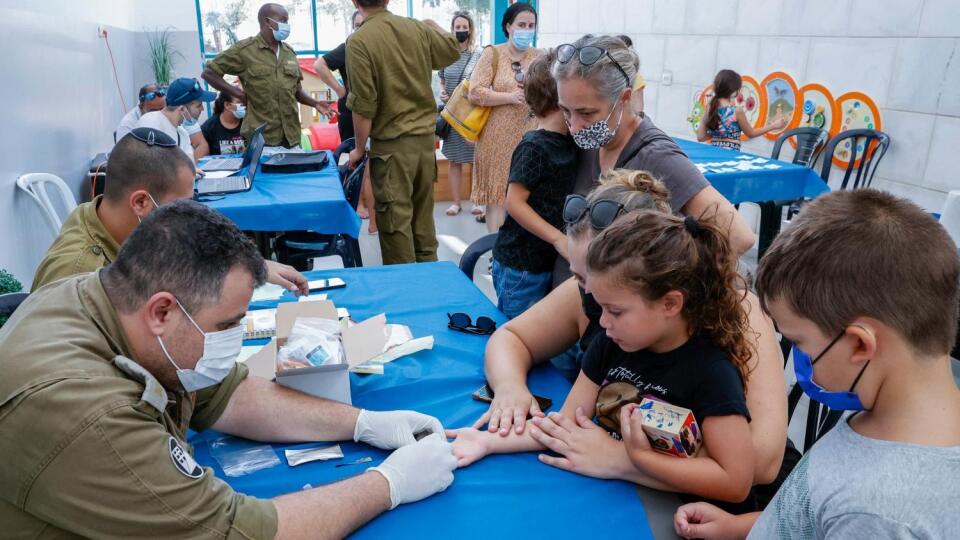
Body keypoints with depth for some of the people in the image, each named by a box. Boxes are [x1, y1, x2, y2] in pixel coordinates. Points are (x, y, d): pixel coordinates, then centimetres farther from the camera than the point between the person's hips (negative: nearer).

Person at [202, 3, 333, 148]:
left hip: (291, 135, 5)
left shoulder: (290, 52, 12)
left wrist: (315, 103, 2)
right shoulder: (244, 49, -4)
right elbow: (208, 73, -1)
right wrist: (238, 93, -8)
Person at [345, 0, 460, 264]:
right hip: (426, 136, 6)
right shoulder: (418, 28, 1)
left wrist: (359, 148, -2)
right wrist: (434, 25, 39)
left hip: (392, 144, -6)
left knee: (395, 219, 4)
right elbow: (453, 51, 21)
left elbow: (364, 105, -16)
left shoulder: (359, 41, -14)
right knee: (423, 213, 18)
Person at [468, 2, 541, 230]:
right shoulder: (492, 54, -2)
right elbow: (475, 93, -10)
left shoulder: (540, 57, 8)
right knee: (497, 193, 1)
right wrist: (511, 97, -17)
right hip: (499, 136, -3)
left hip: (530, 137, 3)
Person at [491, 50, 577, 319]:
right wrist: (558, 238, -22)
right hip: (520, 267, -8)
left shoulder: (569, 143, 5)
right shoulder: (534, 146, -18)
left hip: (549, 262, 8)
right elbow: (514, 202, -20)